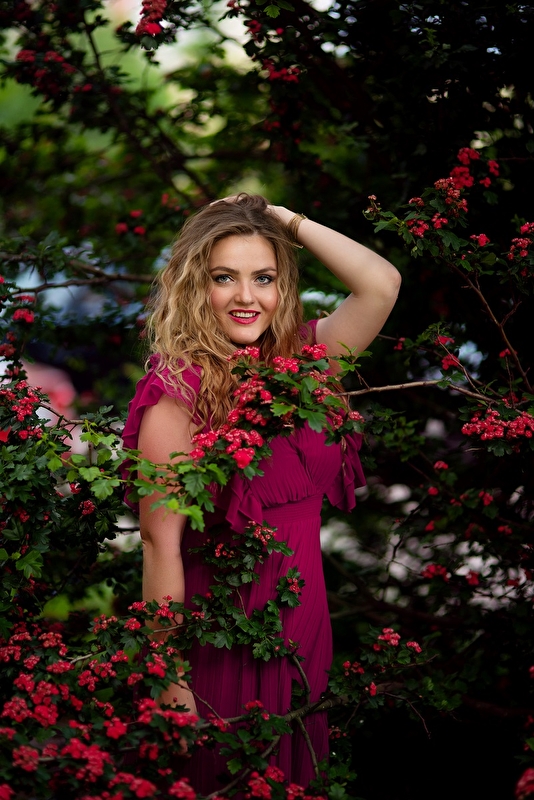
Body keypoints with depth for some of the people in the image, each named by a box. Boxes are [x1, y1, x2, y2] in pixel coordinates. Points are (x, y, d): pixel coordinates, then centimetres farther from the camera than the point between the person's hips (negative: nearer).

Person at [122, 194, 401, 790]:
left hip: (301, 621, 6)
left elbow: (381, 285, -5)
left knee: (294, 773, 19)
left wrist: (288, 221, -5)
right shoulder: (178, 392, -16)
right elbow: (161, 540, -19)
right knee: (213, 780, 9)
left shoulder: (292, 363, 2)